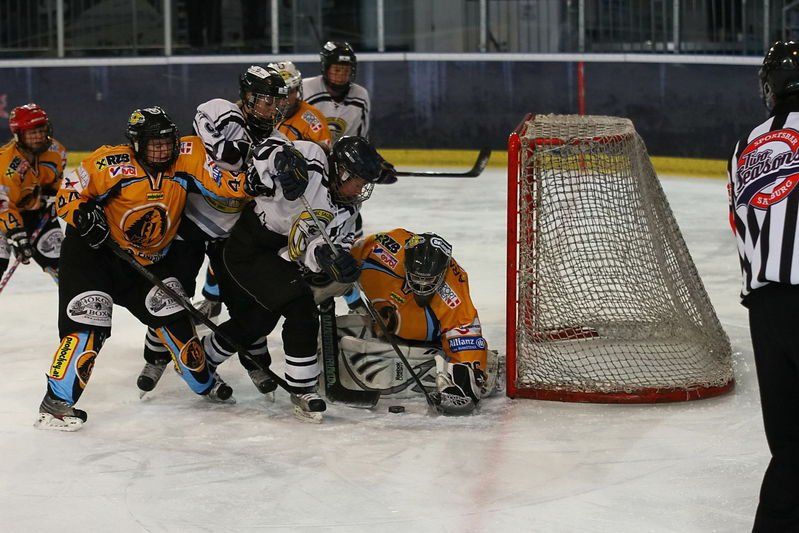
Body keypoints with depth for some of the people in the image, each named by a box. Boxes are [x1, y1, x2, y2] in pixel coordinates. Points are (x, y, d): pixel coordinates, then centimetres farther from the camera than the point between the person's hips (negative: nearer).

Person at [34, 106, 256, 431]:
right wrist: (83, 215, -31)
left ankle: (202, 381, 30)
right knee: (88, 323, -16)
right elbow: (69, 191, -14)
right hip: (93, 250, -5)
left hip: (149, 259, 5)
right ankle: (56, 402, -14)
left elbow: (223, 183, -14)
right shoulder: (113, 164, -22)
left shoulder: (186, 157, -10)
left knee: (171, 313, 8)